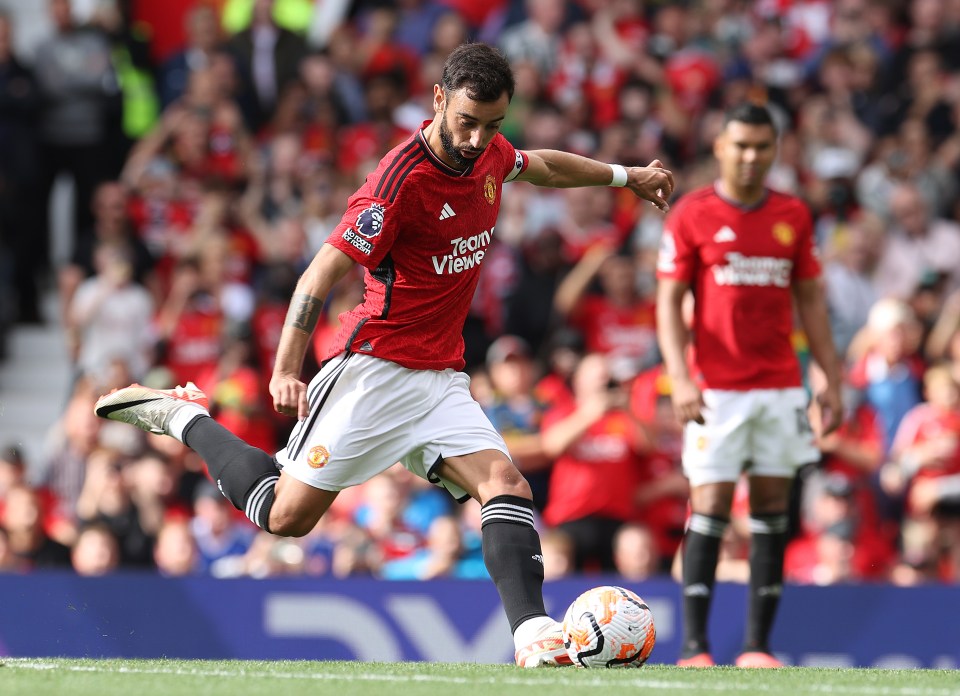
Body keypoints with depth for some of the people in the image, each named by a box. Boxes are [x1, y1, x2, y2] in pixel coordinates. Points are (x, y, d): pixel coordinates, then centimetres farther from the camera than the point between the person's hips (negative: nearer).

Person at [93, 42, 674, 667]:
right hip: (375, 369, -7)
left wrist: (625, 176, 38)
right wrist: (287, 369, -24)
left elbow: (543, 166, 30)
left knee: (507, 484, -15)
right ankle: (184, 416, 14)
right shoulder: (404, 178, -21)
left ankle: (533, 633, -25)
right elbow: (323, 273, -19)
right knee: (287, 515, -6)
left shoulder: (490, 153, 4)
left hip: (443, 380, 7)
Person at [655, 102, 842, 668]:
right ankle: (694, 647, -6)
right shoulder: (692, 214, -2)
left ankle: (758, 644, 6)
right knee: (711, 507, -8)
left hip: (781, 387, 4)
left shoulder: (794, 216, 9)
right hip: (716, 388, -4)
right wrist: (680, 378, -13)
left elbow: (811, 300, 13)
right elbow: (669, 302, -2)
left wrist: (832, 380, 8)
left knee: (773, 509, 2)